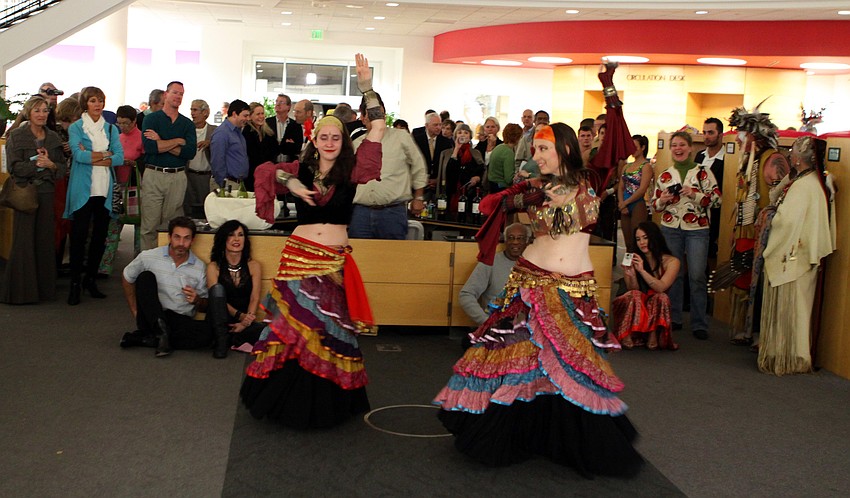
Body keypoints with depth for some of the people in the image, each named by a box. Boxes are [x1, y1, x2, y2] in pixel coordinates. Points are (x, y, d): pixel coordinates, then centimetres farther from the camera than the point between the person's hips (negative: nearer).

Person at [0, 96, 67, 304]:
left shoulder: (53, 137, 11)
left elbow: (63, 167, 9)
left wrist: (50, 164, -11)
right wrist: (35, 164, -17)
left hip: (46, 193, 3)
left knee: (45, 240, 4)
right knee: (23, 241, -2)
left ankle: (44, 287, 13)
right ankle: (20, 290, 6)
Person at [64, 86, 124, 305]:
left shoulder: (111, 129, 13)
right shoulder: (75, 127, 4)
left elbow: (120, 158, -1)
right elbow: (78, 154, -13)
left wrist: (91, 157, -10)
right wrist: (106, 154, -8)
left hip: (105, 189, 4)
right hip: (83, 189, -4)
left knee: (100, 235, 7)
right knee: (79, 236, -4)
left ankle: (91, 279, 19)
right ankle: (75, 283, 2)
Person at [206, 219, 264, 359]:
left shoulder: (253, 266, 6)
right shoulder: (214, 267, 3)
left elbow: (255, 298, -1)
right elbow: (216, 294, -8)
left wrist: (246, 321, -19)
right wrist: (240, 315, -24)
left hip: (245, 321, 0)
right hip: (220, 321, 0)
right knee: (218, 288, -27)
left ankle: (232, 339, -7)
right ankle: (221, 340, -24)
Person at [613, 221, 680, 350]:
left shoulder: (671, 262, -4)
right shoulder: (634, 260, 1)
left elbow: (661, 288, -18)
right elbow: (633, 290, -4)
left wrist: (642, 270, -28)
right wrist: (631, 275, -24)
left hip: (657, 309, -1)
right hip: (638, 308, 1)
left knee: (661, 298, -32)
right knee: (633, 296, -30)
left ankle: (653, 334, -19)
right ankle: (627, 336, -23)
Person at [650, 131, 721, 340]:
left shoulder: (702, 172, 0)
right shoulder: (665, 175, 9)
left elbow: (716, 197, -4)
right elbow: (655, 204, 13)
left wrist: (695, 194, -18)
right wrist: (663, 200, -8)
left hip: (697, 229, -3)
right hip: (670, 228, 3)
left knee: (697, 276, -5)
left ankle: (699, 324, 4)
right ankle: (673, 318, 21)